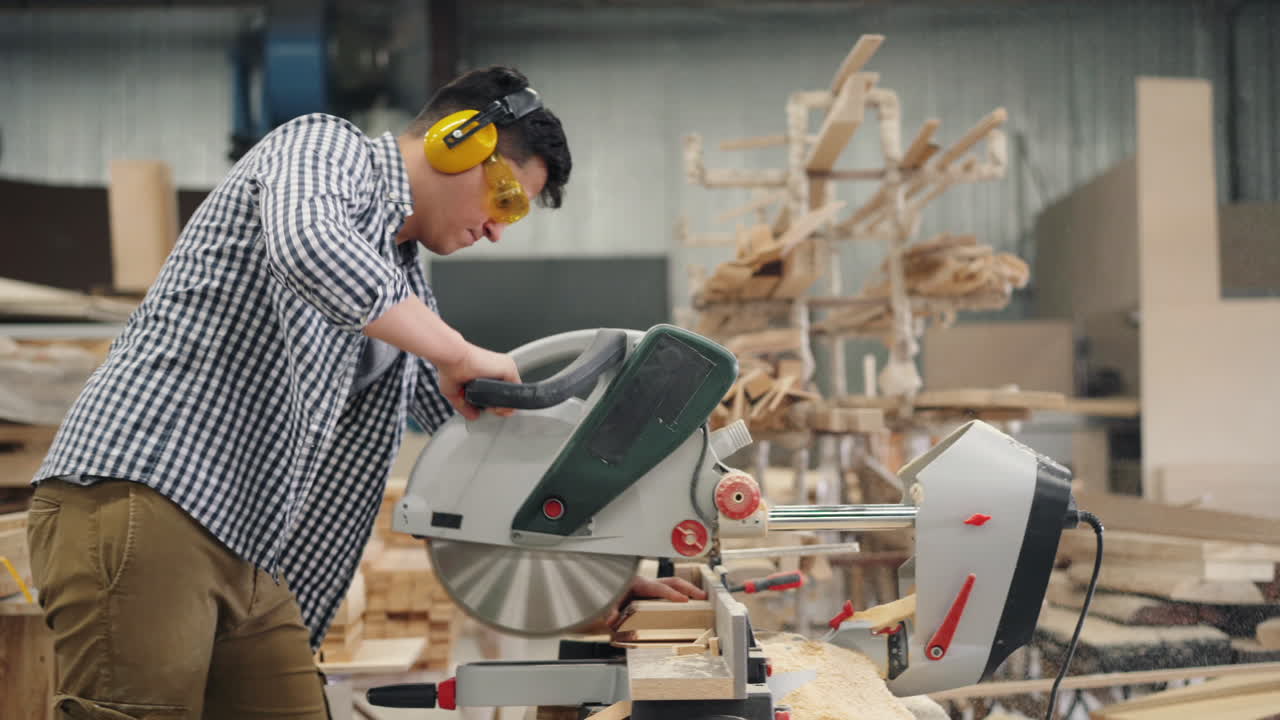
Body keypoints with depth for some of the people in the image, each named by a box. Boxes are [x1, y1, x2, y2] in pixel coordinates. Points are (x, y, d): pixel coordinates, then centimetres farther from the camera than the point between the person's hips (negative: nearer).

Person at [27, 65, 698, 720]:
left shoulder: (403, 284, 23)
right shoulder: (324, 146, -1)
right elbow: (309, 247, -26)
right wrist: (460, 353, -17)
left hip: (248, 563, 9)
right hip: (138, 503, -9)